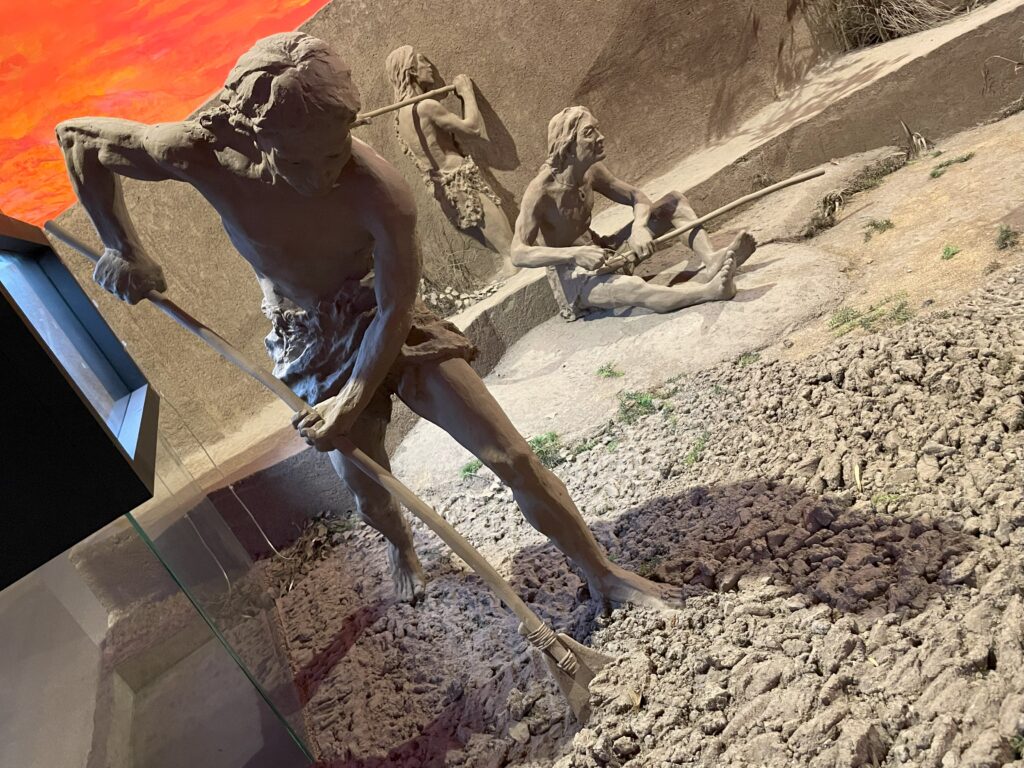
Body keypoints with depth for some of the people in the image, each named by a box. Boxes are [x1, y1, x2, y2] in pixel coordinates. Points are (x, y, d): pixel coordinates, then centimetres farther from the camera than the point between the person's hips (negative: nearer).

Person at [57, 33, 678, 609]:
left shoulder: (379, 190, -31)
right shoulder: (205, 156, -24)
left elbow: (395, 309, -21)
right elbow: (76, 137, -7)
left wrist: (353, 401, -17)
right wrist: (122, 248, -12)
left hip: (386, 324, -2)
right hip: (312, 341, 2)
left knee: (511, 455, -7)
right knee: (369, 495, 16)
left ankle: (603, 575, 12)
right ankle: (402, 548, 54)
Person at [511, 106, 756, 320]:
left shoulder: (591, 172, -3)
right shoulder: (541, 191, -24)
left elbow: (637, 197, 3)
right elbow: (518, 254, -31)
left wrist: (638, 228, -21)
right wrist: (576, 254, -42)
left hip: (601, 253, 8)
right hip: (572, 277, -8)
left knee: (673, 201, -1)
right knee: (634, 288, -42)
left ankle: (711, 260, -25)